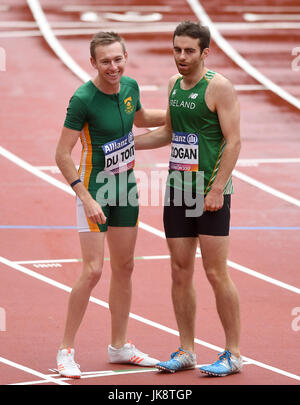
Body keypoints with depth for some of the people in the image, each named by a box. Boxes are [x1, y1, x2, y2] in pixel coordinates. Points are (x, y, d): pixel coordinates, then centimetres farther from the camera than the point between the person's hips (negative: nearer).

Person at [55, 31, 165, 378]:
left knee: (124, 268, 13)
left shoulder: (130, 87, -1)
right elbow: (62, 154, -18)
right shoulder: (83, 99, -21)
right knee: (93, 270, -12)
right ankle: (66, 351, -2)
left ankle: (119, 347, 25)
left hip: (126, 187, 7)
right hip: (95, 190, -7)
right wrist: (86, 198, -25)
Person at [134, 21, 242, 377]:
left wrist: (217, 189, -19)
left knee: (216, 273, -5)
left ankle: (233, 354, 2)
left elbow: (233, 141, -13)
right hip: (177, 189, 7)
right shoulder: (174, 84, 13)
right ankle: (186, 351, 15)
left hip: (209, 193, -7)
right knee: (180, 272, 7)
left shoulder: (218, 87, -9)